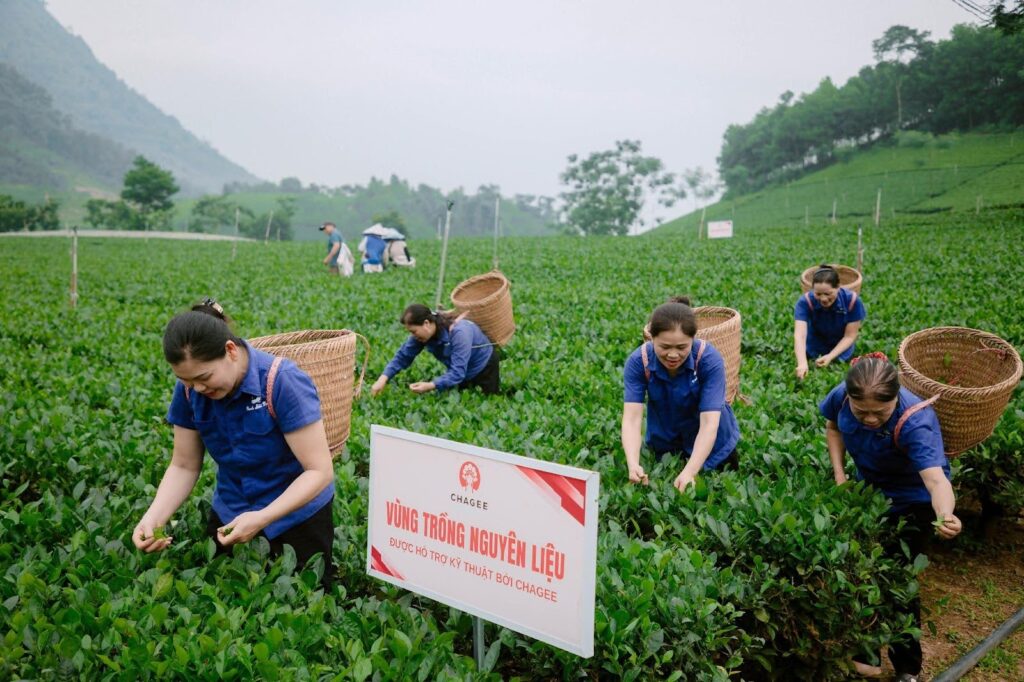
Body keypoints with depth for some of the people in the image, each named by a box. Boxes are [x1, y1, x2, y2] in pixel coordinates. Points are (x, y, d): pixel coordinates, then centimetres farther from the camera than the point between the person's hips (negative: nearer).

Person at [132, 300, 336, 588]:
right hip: (229, 513, 5)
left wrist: (262, 519, -37)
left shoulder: (282, 382, -28)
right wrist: (152, 519, -21)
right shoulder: (189, 389, -12)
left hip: (296, 513, -4)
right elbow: (184, 467, -4)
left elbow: (319, 471, -27)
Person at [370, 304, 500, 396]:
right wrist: (382, 379, -27)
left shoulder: (458, 333, -41)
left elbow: (457, 373, -44)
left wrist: (430, 386, -56)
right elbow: (403, 356, -14)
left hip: (484, 366, -6)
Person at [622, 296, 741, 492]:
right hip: (664, 441, 2)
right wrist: (633, 465, -47)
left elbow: (709, 424, -34)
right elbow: (631, 418, -30)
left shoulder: (709, 359, -31)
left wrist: (690, 472, -47)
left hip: (708, 442, -2)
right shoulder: (639, 361, -26)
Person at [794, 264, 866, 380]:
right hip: (815, 344, 0)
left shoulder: (852, 301, -30)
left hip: (840, 345, 0)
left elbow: (849, 336, -20)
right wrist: (802, 364, -57)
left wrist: (830, 356, -32)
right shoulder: (805, 301, -33)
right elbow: (799, 335, -42)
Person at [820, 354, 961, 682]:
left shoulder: (915, 422, -38)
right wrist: (839, 474, -13)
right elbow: (833, 426, -2)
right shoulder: (842, 396, -25)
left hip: (911, 501, -5)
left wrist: (945, 516, -71)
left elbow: (936, 479, -51)